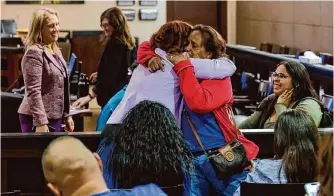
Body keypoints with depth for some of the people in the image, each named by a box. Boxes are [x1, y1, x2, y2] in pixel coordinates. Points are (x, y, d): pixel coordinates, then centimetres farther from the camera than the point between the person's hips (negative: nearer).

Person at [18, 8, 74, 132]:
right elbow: (33, 91, -21)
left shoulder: (55, 52, 14)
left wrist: (66, 115, 19)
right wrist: (41, 123, -26)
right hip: (37, 119, -9)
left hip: (54, 117, 9)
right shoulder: (34, 53, -15)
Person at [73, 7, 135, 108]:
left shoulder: (114, 44, -15)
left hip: (113, 97, -10)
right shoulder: (125, 42, 13)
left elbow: (109, 76, -21)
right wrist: (100, 74, 34)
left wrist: (89, 97, -22)